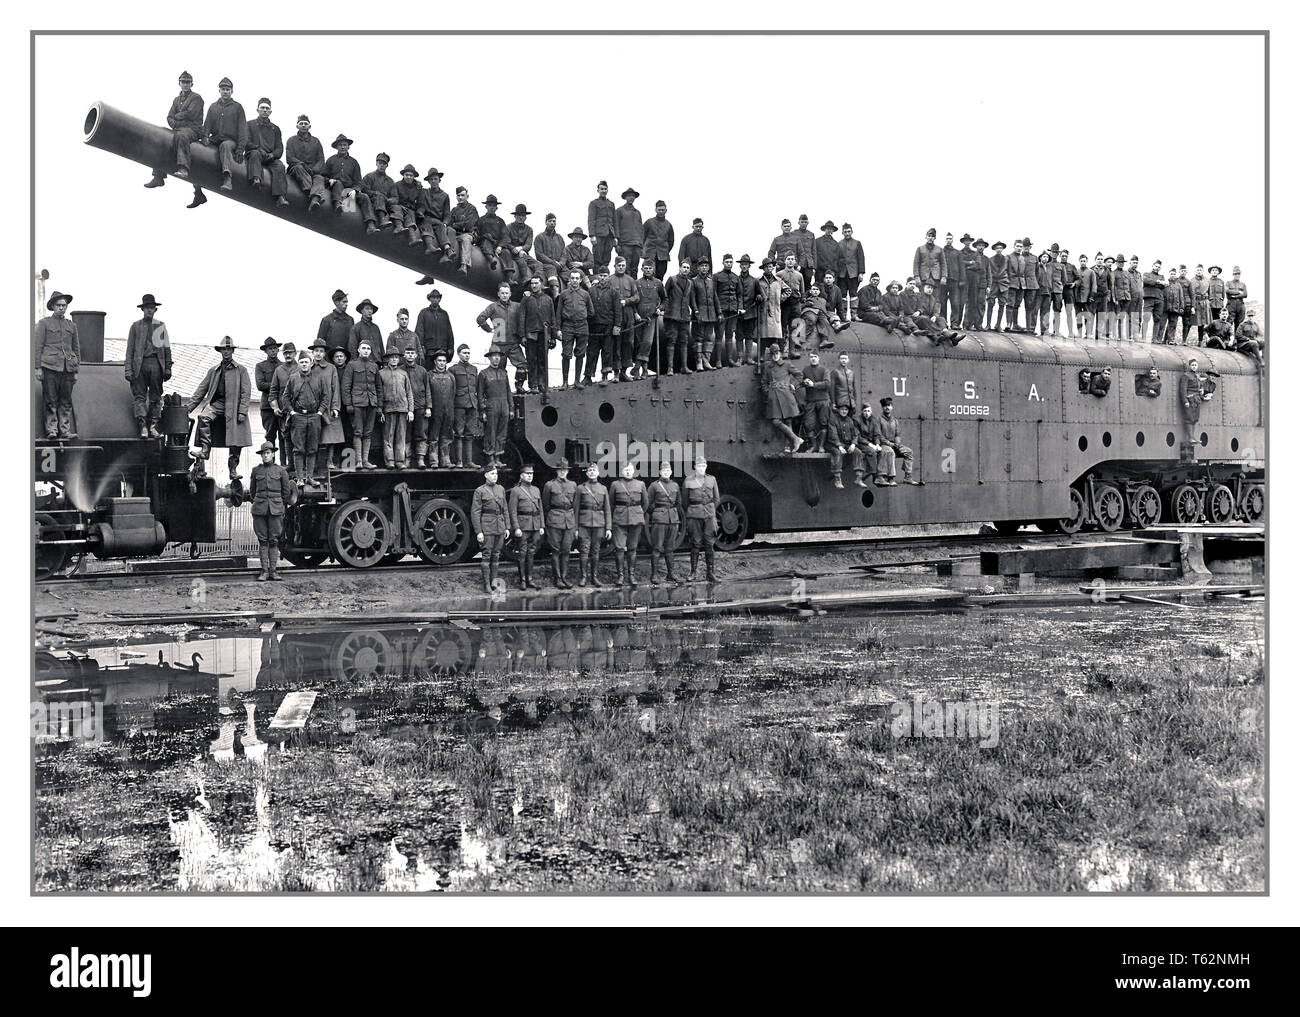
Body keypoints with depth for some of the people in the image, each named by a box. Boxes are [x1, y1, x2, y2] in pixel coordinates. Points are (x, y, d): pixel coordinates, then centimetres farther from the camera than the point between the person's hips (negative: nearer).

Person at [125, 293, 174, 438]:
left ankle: (152, 427, 3)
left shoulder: (161, 326, 13)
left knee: (156, 397, 1)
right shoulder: (135, 326, 10)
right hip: (140, 364, -1)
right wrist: (128, 370, -1)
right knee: (139, 395, -7)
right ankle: (142, 426, -11)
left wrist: (168, 368, 4)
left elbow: (167, 348, 13)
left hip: (156, 364, 1)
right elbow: (130, 349, 8)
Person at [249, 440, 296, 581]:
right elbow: (252, 490, 19)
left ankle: (273, 571, 3)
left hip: (276, 509, -1)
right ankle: (264, 571, 3)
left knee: (274, 540, -1)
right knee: (263, 541, 0)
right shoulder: (256, 470, 7)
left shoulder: (281, 470, 4)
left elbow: (286, 491, 13)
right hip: (259, 510, 1)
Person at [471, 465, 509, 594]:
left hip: (500, 528, 5)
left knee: (496, 555, 8)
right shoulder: (480, 491, -4)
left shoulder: (501, 489, 11)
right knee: (487, 555, -3)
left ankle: (494, 582, 16)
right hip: (487, 528, -5)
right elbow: (475, 512, -7)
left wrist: (507, 527, 10)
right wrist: (478, 531, -12)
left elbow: (505, 509, 16)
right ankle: (486, 585, 0)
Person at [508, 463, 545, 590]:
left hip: (535, 526, 5)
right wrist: (516, 528, -15)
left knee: (531, 553, 8)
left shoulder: (536, 490, 15)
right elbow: (512, 511, -7)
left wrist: (542, 526, 8)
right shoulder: (515, 491, -2)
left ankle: (530, 580, 11)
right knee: (522, 554, -2)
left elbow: (540, 510, 16)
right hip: (523, 526, -5)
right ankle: (522, 581, 4)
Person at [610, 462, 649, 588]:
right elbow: (610, 502, 13)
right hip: (620, 519, -1)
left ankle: (631, 574, 10)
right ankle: (621, 575, -1)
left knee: (632, 548, 4)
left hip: (636, 520, 1)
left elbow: (646, 502, 18)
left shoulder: (640, 484, 9)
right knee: (619, 547, -8)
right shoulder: (615, 484, 5)